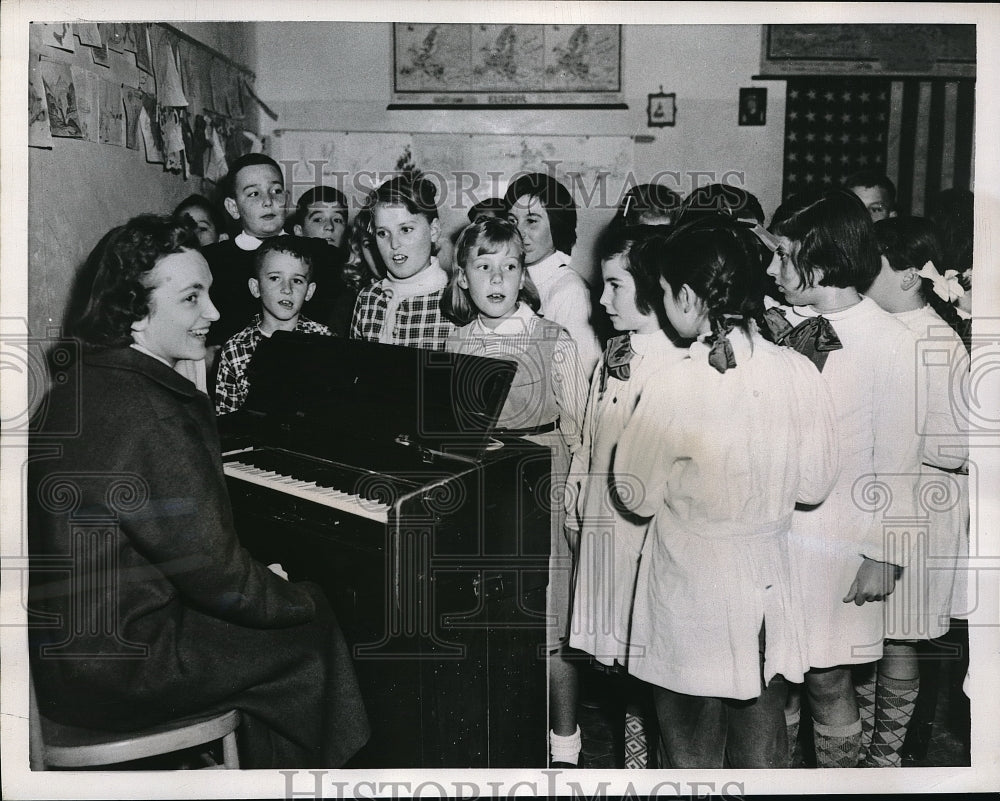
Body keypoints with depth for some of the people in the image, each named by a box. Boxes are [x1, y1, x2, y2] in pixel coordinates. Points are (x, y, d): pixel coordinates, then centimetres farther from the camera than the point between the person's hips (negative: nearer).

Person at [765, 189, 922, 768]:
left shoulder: (891, 343, -11)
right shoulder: (784, 326, 1)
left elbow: (898, 459, -7)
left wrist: (885, 556, -5)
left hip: (838, 545, -4)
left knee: (827, 679, 8)